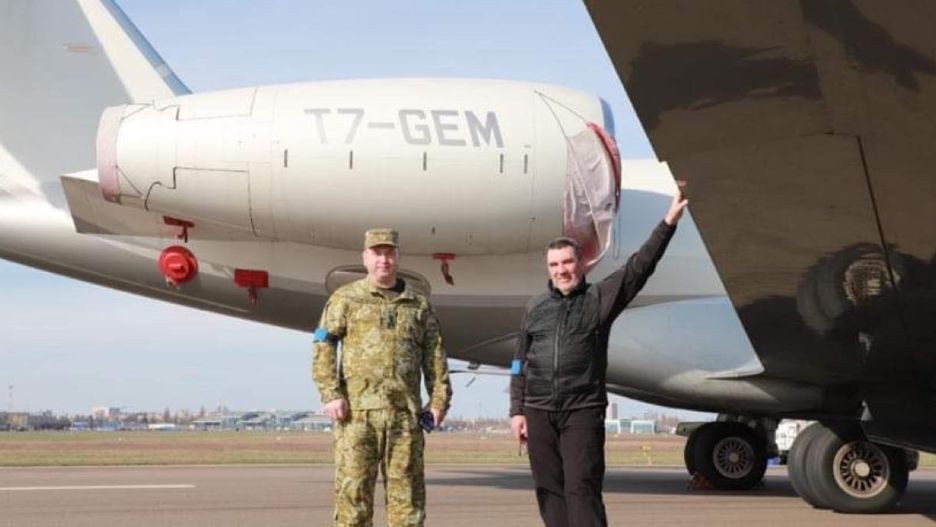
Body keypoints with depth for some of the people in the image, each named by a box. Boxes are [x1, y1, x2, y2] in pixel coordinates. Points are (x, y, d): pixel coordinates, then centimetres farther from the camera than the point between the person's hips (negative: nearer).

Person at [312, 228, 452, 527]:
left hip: (405, 412, 2)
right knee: (353, 489, -3)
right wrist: (330, 395, -10)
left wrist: (439, 399, 4)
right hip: (357, 412, -2)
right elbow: (324, 347, 0)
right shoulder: (346, 299, 8)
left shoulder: (418, 305, 16)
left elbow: (434, 355, 14)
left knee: (407, 489, 3)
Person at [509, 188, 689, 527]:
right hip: (538, 412, 3)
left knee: (582, 488, -10)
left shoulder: (600, 298, 4)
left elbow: (639, 266, -4)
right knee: (549, 490, 5)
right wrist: (517, 411, 8)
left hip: (583, 411, -3)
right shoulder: (536, 308, 13)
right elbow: (520, 364, 15)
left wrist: (668, 223, -12)